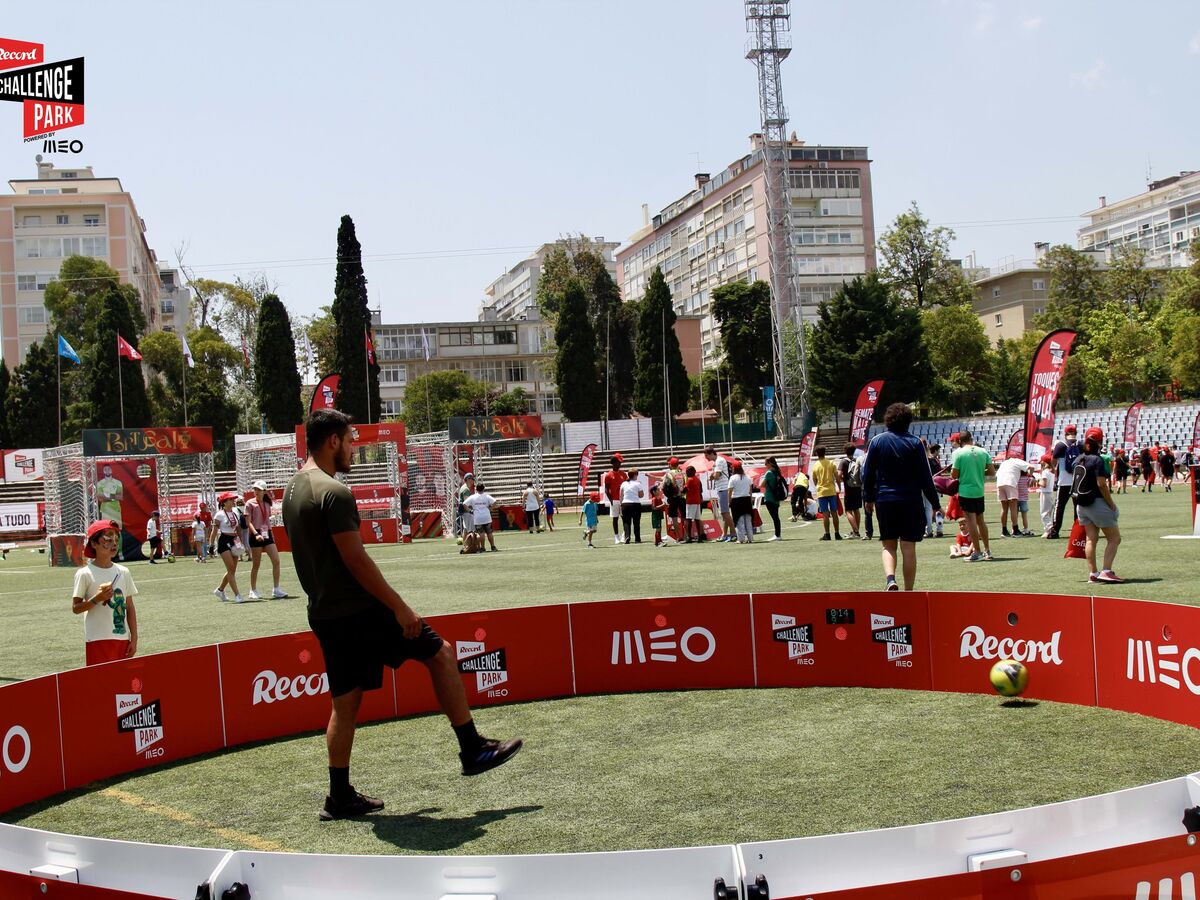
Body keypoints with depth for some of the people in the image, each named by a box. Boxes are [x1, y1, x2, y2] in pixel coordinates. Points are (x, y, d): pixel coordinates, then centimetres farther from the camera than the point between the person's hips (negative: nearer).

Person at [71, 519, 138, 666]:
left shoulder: (123, 572, 7)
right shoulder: (85, 573, -5)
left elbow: (130, 608, 9)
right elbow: (75, 608, -4)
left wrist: (134, 638, 5)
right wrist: (97, 599, -20)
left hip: (122, 639, 4)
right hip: (98, 641, -4)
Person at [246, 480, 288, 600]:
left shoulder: (267, 504, 14)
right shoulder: (250, 503, -2)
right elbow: (248, 522, -8)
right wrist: (256, 534, -22)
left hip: (267, 534, 5)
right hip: (256, 535, -5)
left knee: (276, 561, -4)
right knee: (256, 564, 1)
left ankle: (276, 589, 0)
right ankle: (253, 591, 13)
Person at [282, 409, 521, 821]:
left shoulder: (292, 490, 13)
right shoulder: (333, 492, -17)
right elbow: (356, 561, -20)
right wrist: (400, 608, -16)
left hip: (324, 614, 9)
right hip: (358, 611, -9)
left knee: (345, 702, 14)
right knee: (440, 652, 2)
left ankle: (340, 796, 17)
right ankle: (473, 749, 7)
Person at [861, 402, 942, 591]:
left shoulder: (877, 441, 1)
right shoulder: (915, 443, -3)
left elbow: (867, 473, 4)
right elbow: (925, 477, -3)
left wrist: (868, 498, 15)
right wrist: (935, 504, 3)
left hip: (884, 501, 1)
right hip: (911, 502, -1)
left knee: (888, 545, 10)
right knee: (908, 548, 4)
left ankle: (890, 579, -14)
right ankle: (908, 591, 6)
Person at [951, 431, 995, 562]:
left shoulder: (958, 453, -10)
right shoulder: (983, 451, 2)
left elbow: (954, 474, -11)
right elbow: (992, 471, 2)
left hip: (965, 491, -5)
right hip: (979, 491, 5)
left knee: (971, 520, -2)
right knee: (980, 520, 16)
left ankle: (978, 552, -3)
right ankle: (987, 550, 24)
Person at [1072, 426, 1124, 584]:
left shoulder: (1078, 460, 8)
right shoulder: (1097, 460, -14)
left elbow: (1074, 483, 11)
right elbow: (1101, 484, -19)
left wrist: (1078, 502, 17)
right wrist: (1112, 504, -12)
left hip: (1081, 505, 8)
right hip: (1097, 503, -8)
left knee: (1091, 539, 11)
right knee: (1115, 538, 0)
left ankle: (1092, 573, 8)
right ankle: (1106, 571, -11)